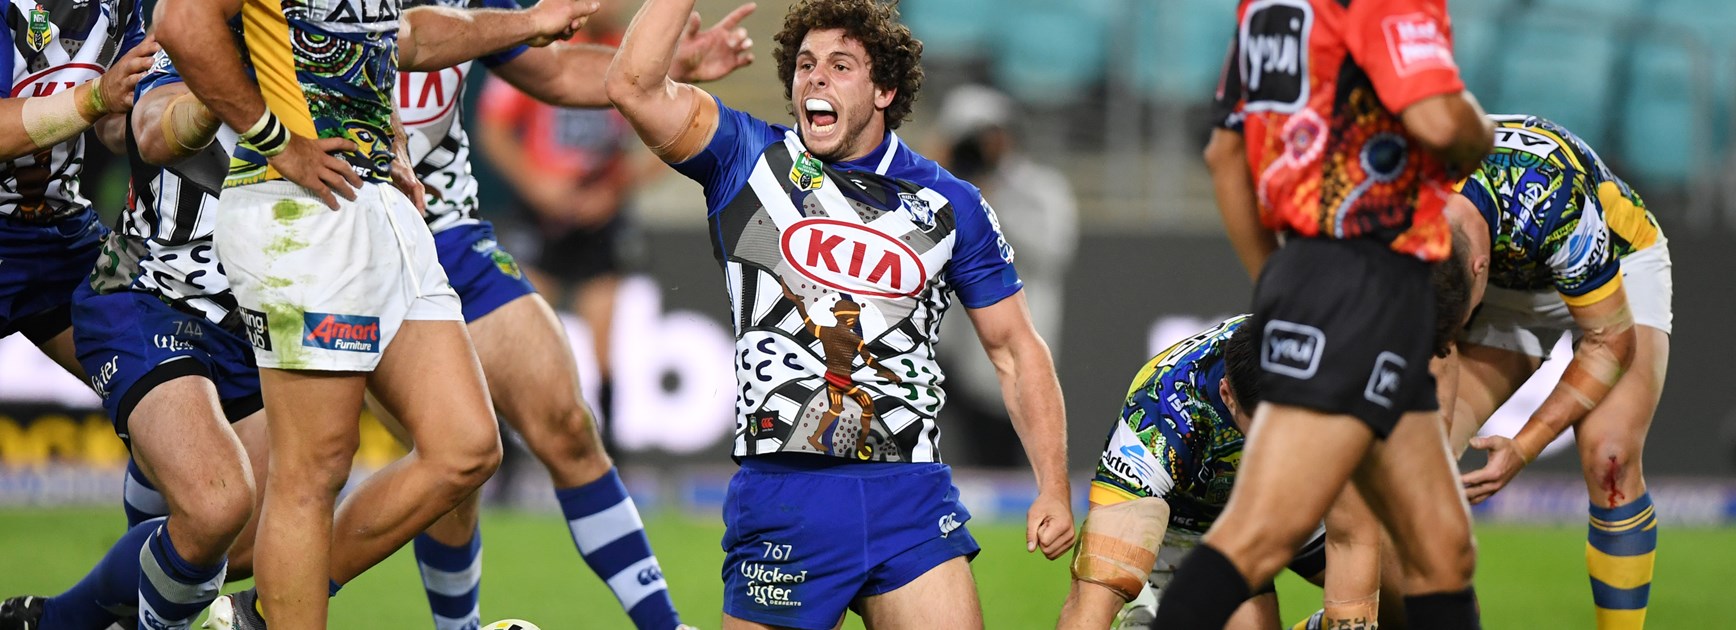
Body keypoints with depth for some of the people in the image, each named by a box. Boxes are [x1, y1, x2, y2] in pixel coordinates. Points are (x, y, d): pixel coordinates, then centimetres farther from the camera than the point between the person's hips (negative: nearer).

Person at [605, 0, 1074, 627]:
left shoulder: (950, 205, 10)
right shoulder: (746, 160, 7)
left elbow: (1015, 350, 14)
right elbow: (633, 85, -9)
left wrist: (1052, 488, 6)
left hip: (910, 497, 1)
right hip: (779, 497, -1)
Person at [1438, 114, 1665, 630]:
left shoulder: (1551, 202, -42)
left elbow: (1610, 340, -27)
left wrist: (1523, 448, -27)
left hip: (1621, 263, -4)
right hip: (1508, 283, 4)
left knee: (1609, 460, -23)